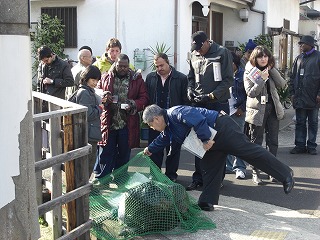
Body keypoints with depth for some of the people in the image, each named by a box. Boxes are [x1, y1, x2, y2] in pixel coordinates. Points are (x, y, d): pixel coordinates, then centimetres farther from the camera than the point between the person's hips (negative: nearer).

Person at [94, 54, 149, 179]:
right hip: (108, 123, 0)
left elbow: (144, 98, 2)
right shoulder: (105, 78, 6)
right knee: (105, 154, 2)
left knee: (124, 154, 12)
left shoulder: (137, 79, 4)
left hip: (127, 125, 0)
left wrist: (133, 105, -16)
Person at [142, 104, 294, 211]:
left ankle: (285, 174, -4)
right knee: (209, 168, 9)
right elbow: (162, 140, 36)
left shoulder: (175, 113, -20)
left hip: (222, 128, -11)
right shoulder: (168, 128, 14)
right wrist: (150, 149, 41)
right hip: (216, 141, 11)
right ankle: (207, 202, 13)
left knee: (249, 151, -9)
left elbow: (198, 119, -31)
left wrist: (205, 139, -23)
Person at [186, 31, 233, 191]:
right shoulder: (194, 55, 10)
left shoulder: (222, 53, -5)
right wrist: (190, 91, 0)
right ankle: (198, 178, 15)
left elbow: (228, 80, -9)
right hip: (199, 105, 4)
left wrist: (212, 95, -15)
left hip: (218, 104, -4)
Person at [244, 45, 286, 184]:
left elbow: (282, 84, -3)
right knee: (256, 142, 3)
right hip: (257, 110, -4)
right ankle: (255, 172, 10)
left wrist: (271, 70, -9)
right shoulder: (249, 72, -6)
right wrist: (262, 78, -22)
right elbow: (250, 92, -16)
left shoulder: (270, 70, 9)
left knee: (273, 141, 7)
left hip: (272, 109, 4)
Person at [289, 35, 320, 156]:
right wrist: (292, 92, 6)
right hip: (299, 97, 4)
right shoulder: (299, 59, 11)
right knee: (300, 123, 8)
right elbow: (292, 77, 13)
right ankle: (300, 145, 15)